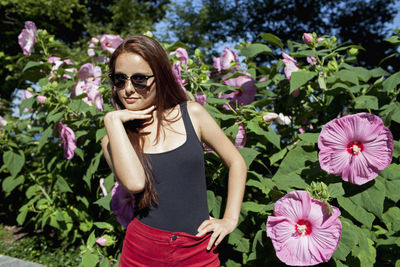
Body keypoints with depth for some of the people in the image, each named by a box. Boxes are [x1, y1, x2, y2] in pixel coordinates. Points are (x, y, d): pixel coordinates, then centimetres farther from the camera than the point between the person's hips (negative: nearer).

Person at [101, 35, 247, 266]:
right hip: (143, 248, 1)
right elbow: (134, 182, -22)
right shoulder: (113, 139, -2)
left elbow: (236, 162, 4)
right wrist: (113, 121, -16)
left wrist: (230, 219, -1)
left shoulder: (191, 114, -3)